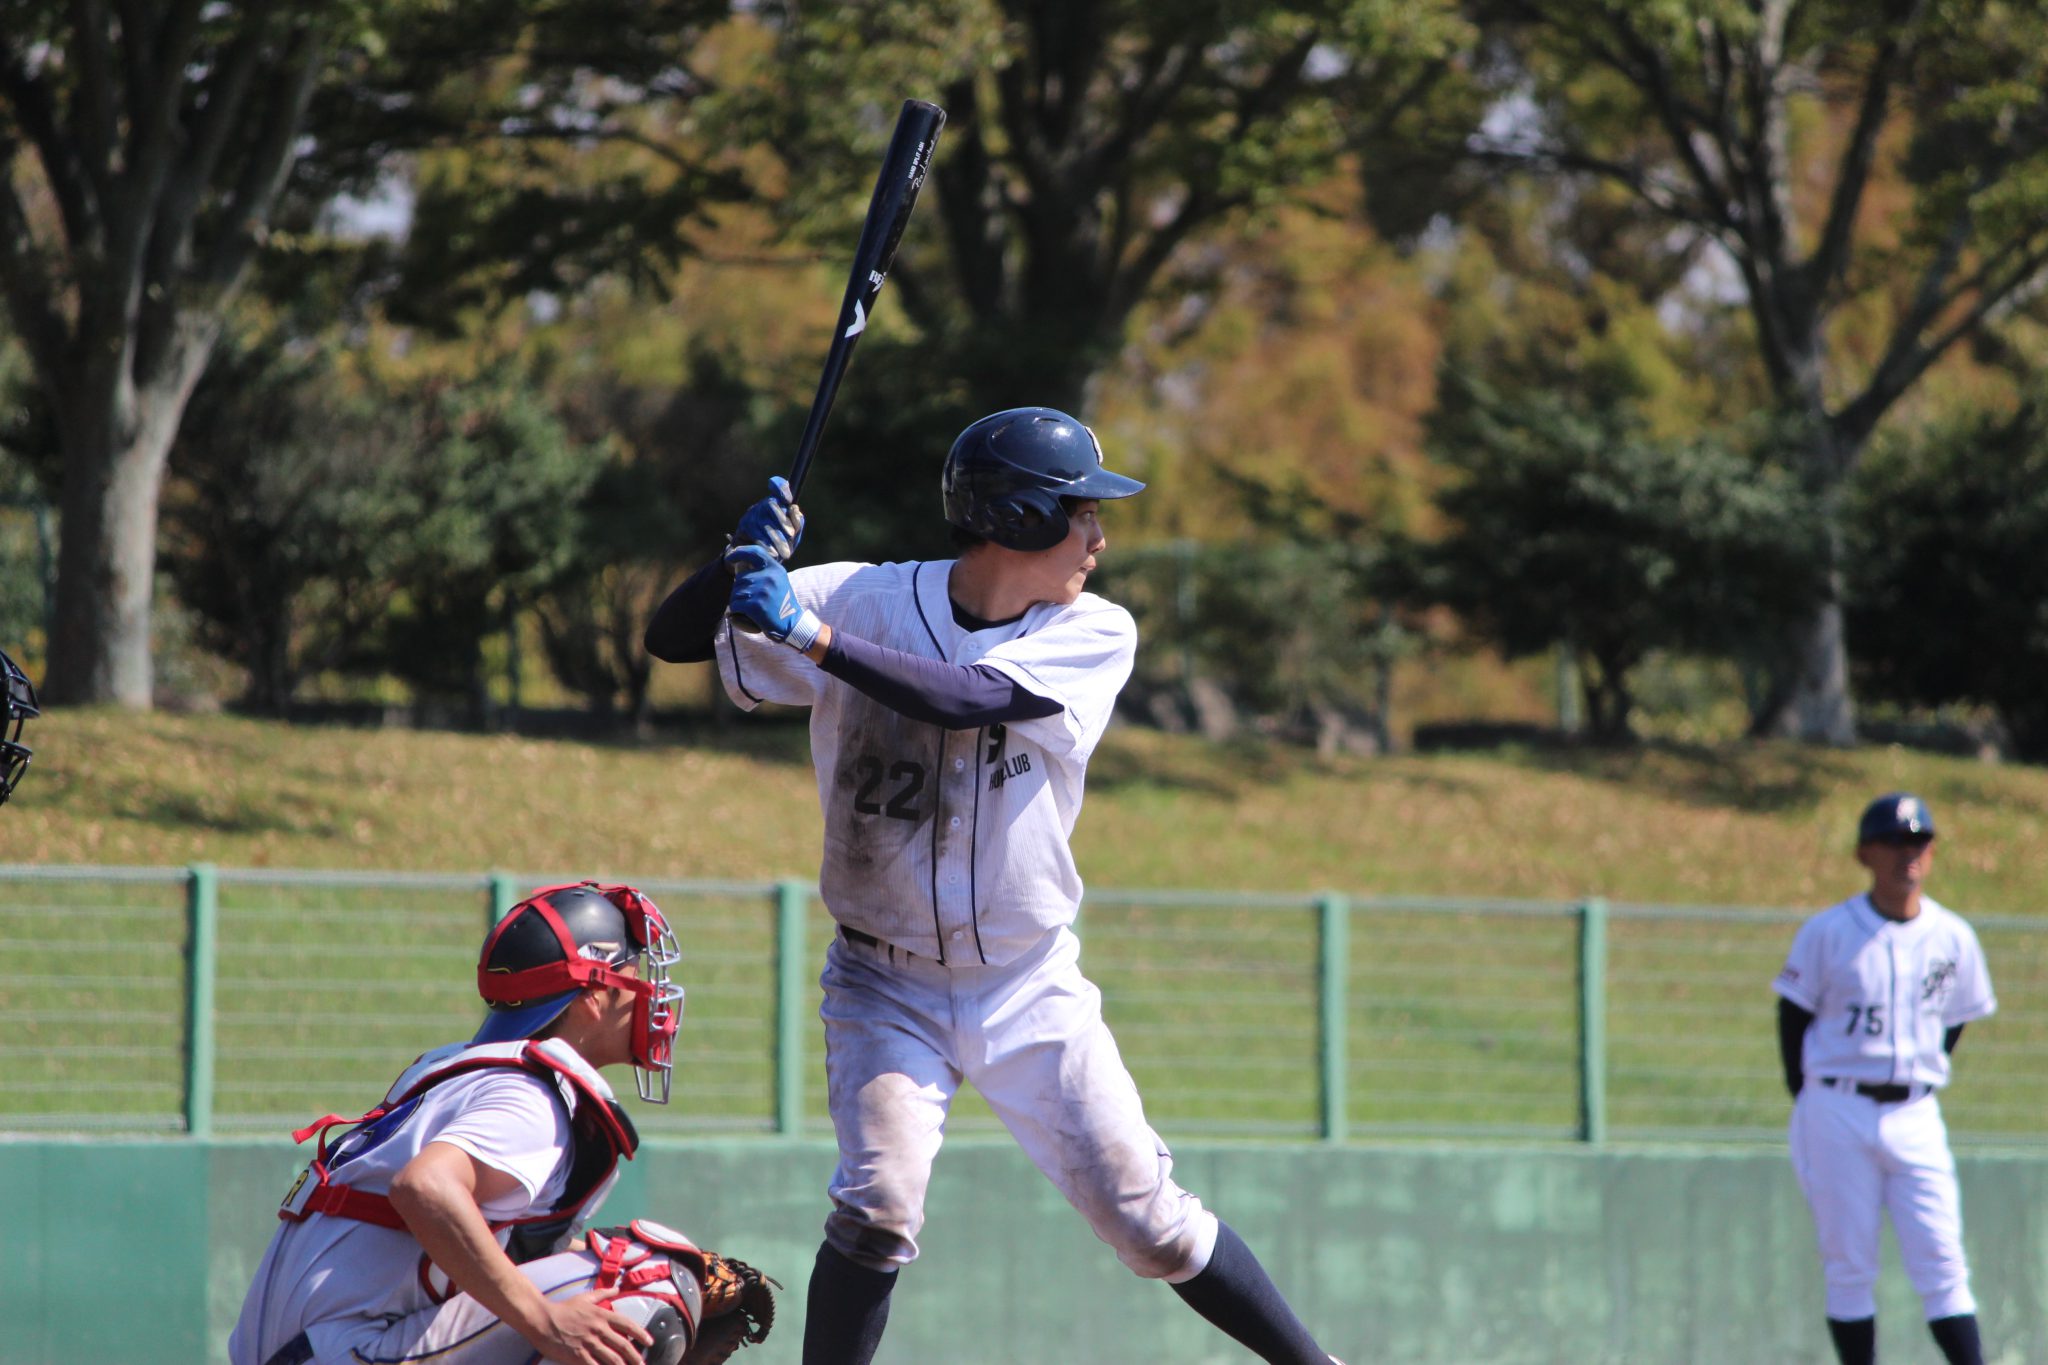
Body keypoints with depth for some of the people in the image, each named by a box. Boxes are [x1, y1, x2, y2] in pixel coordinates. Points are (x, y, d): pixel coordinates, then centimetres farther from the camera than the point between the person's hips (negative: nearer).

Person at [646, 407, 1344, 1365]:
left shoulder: (1095, 634, -8)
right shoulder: (866, 601, -9)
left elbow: (971, 699, -26)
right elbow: (673, 639, -12)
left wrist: (811, 635, -36)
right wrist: (741, 564, -33)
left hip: (1030, 990, 1)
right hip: (886, 988, -1)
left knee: (1149, 1222, 1)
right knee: (878, 1206, -20)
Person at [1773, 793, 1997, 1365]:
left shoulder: (1953, 938, 3)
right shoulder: (1828, 933, -4)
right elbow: (1793, 1016, 2)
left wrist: (1920, 1083, 8)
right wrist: (1811, 1104, 2)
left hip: (1915, 1118, 2)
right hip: (1838, 1113, -2)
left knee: (1941, 1263, -4)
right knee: (1848, 1267, 2)